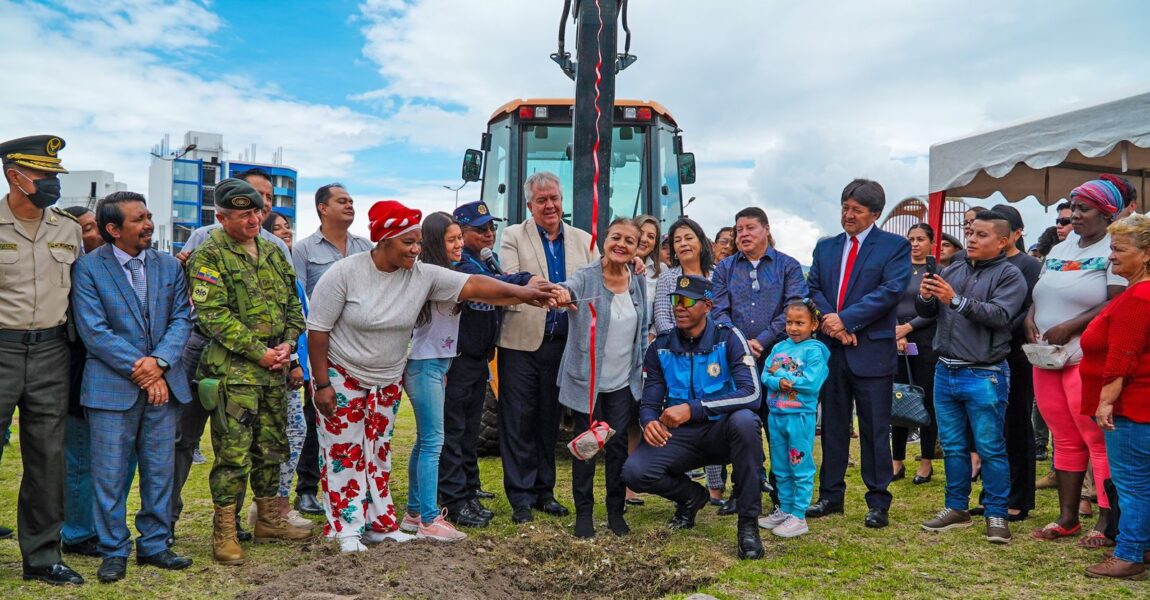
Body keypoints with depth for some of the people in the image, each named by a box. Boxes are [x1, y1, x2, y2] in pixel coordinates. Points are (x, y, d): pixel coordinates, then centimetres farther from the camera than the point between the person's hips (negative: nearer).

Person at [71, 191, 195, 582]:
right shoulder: (88, 267, -3)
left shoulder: (170, 266, 9)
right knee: (110, 473, 3)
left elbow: (181, 319, 4)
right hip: (112, 385, -3)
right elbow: (93, 330, -9)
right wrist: (138, 370, -14)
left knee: (160, 471, 10)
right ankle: (114, 552, 17)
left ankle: (153, 545, 22)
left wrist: (159, 361, -12)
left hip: (164, 383, 4)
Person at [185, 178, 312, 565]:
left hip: (275, 368, 7)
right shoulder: (208, 257, -7)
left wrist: (287, 344, 0)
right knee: (234, 453, -4)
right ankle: (224, 532, 8)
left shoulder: (272, 253, 14)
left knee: (272, 447, 15)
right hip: (233, 370, -7)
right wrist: (259, 352, -16)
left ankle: (270, 520, 28)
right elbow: (213, 315, -15)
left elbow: (293, 304, 17)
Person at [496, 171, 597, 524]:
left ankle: (544, 491, 23)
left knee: (550, 420, 12)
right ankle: (520, 498, 10)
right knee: (519, 420, 1)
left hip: (563, 345, 3)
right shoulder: (513, 237, 1)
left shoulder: (583, 241, 11)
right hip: (522, 342, -3)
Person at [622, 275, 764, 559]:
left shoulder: (728, 338, -9)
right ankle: (692, 495, 12)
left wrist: (692, 408, -31)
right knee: (634, 472, -24)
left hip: (722, 431, -3)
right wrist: (649, 422, -24)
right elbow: (649, 403, 3)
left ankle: (748, 523, -21)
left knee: (745, 420, -37)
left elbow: (752, 394, -21)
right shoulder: (661, 347, 2)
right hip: (679, 437, 3)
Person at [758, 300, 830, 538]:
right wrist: (780, 382, -18)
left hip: (800, 416, -6)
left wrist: (782, 376, -11)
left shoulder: (814, 350, -8)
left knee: (801, 469, 0)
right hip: (775, 414, 7)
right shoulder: (779, 347, 10)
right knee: (781, 469, 15)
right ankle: (784, 510, 27)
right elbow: (766, 375, 3)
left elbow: (811, 382, -19)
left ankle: (799, 517, 7)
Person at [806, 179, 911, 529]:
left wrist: (846, 319, -17)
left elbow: (892, 290, -13)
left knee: (875, 429, 2)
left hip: (872, 351, -4)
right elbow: (813, 288, 7)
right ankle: (831, 495, 23)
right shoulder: (825, 247, 14)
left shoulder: (895, 247, -1)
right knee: (833, 425, 12)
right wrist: (831, 322, -11)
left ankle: (878, 502, 12)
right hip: (832, 348, 5)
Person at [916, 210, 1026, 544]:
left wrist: (956, 300, -26)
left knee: (991, 448, 1)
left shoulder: (1009, 275, -4)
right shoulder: (952, 271, 13)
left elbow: (1000, 315, -19)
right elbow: (927, 313, 11)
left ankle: (997, 515, 11)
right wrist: (925, 298, -11)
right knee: (952, 446, 12)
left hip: (983, 375, -6)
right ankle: (957, 508, 23)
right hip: (945, 371, 6)